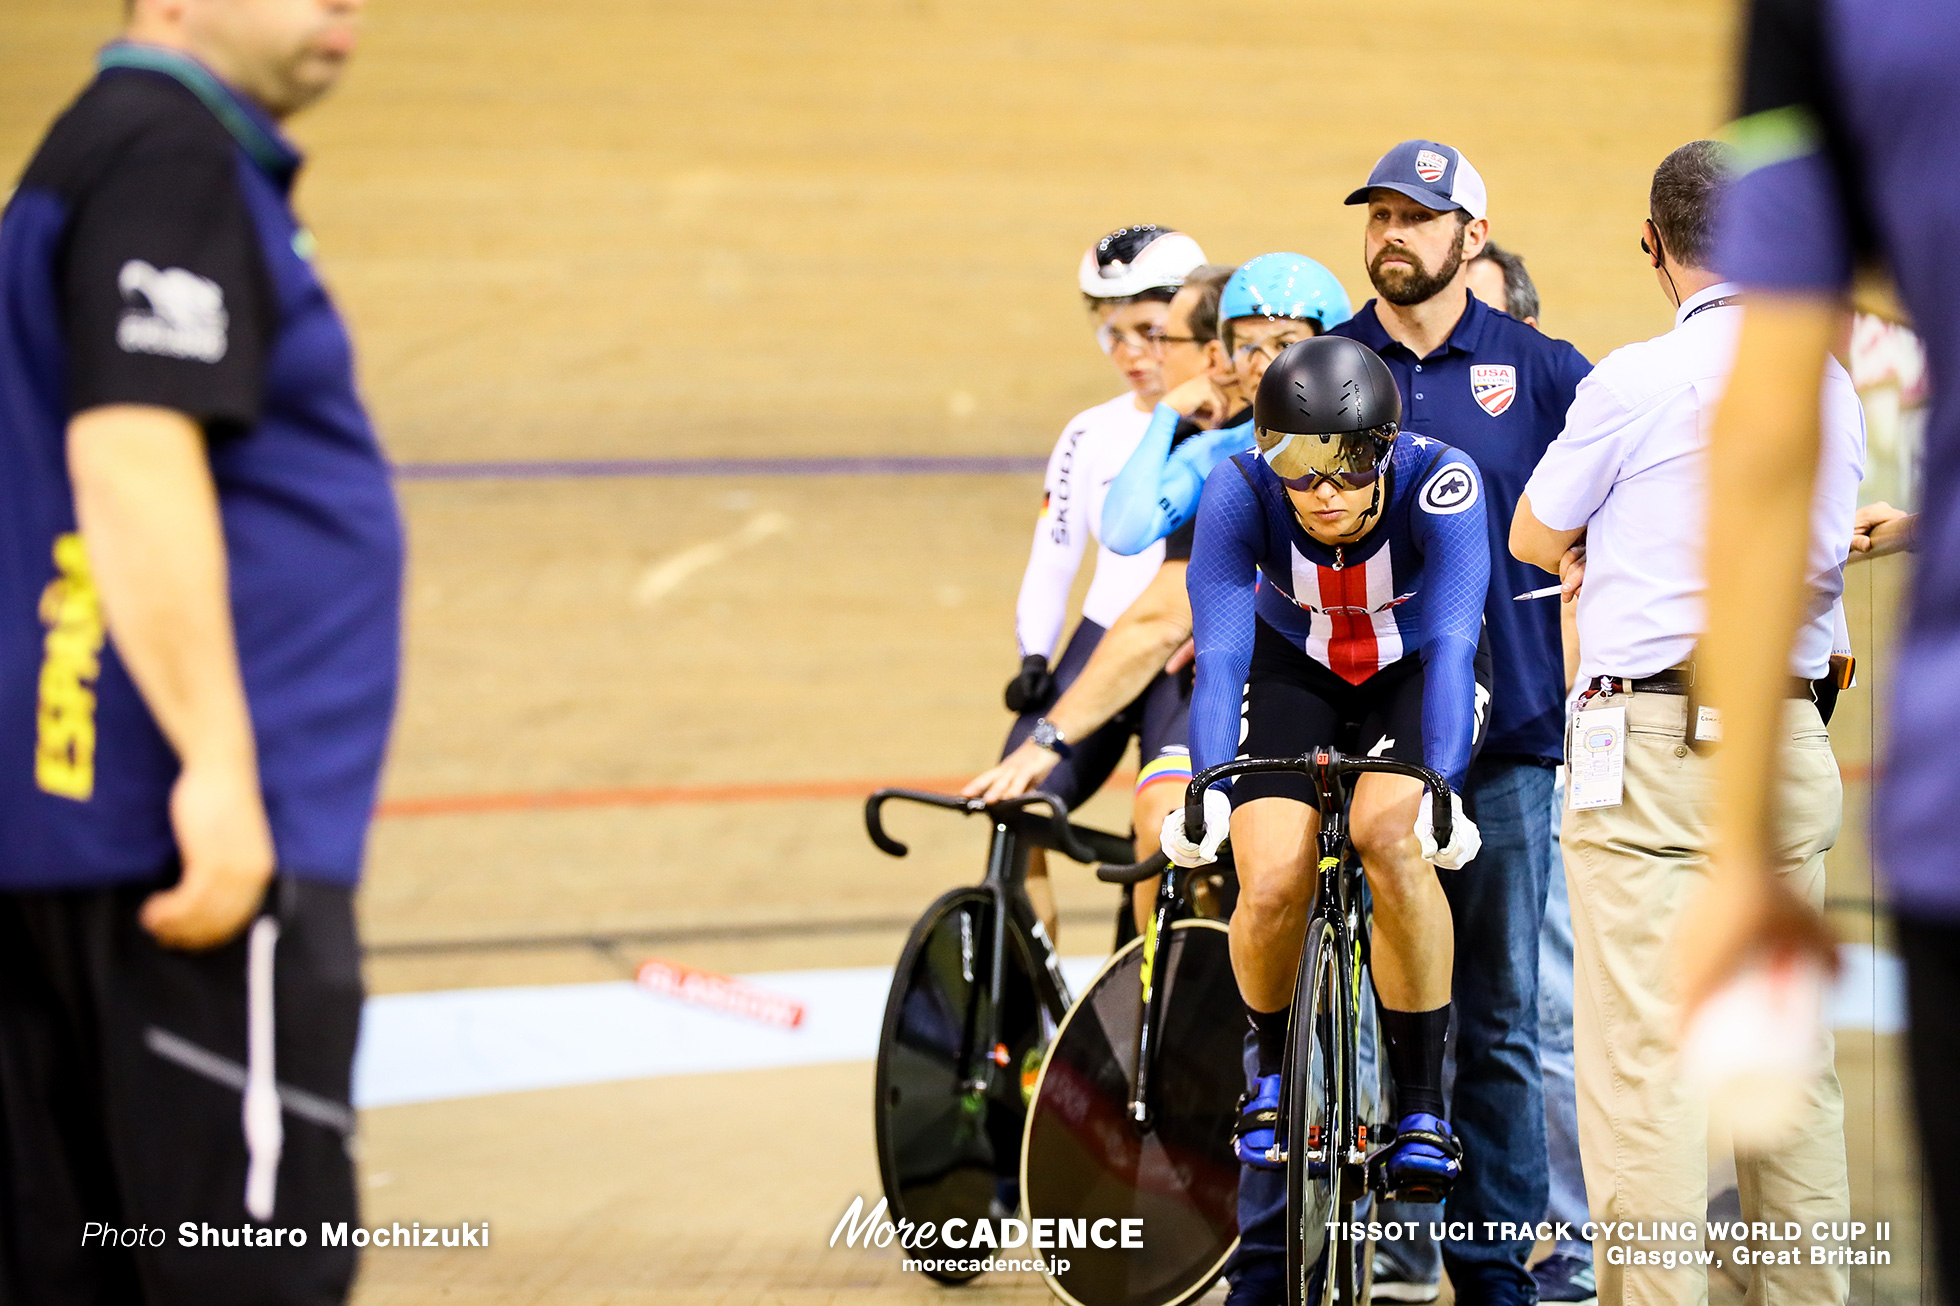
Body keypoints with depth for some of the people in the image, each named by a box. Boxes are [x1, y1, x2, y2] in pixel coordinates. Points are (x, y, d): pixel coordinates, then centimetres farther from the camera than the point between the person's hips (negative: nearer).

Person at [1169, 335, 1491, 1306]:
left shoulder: (1442, 485, -32)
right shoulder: (1239, 490, -29)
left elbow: (1451, 644, -38)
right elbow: (1219, 650, -32)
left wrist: (1440, 786, -51)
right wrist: (1207, 788, -46)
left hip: (1415, 673, -1)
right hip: (1294, 671, 1)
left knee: (1388, 837, -31)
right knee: (1272, 884, -21)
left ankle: (1421, 1100, -15)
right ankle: (1272, 1062, 11)